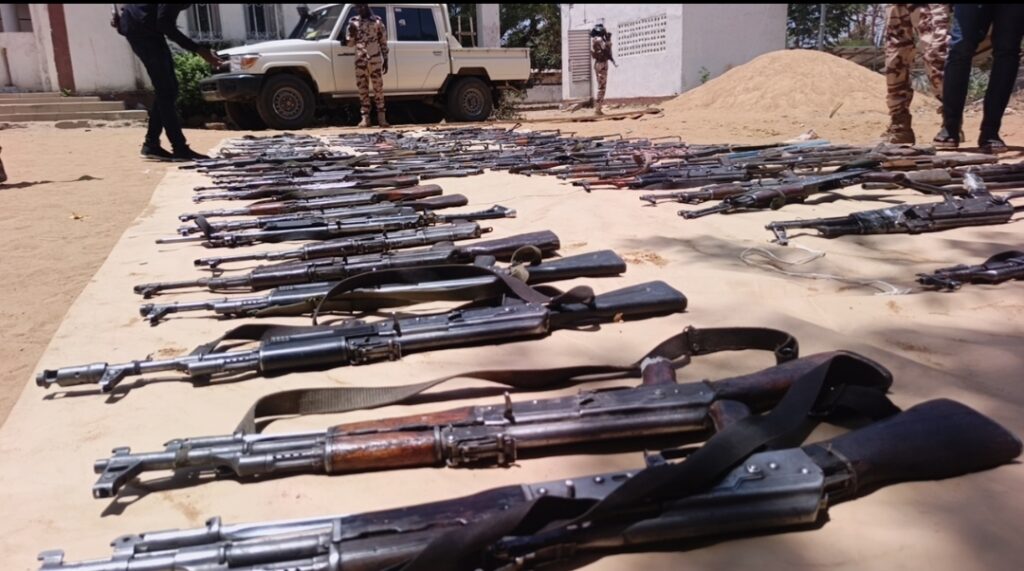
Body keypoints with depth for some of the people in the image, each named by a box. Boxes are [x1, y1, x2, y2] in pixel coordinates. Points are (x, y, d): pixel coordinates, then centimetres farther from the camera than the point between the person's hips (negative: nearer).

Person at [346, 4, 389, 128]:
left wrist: (385, 59, 0)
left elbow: (383, 41, 4)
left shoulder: (377, 20, 4)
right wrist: (351, 33, -11)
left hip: (375, 59, -2)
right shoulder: (353, 21, 10)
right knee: (362, 88, 2)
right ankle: (365, 117, 5)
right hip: (360, 60, 2)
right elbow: (349, 43, 10)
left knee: (378, 87, -3)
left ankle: (382, 117, 0)